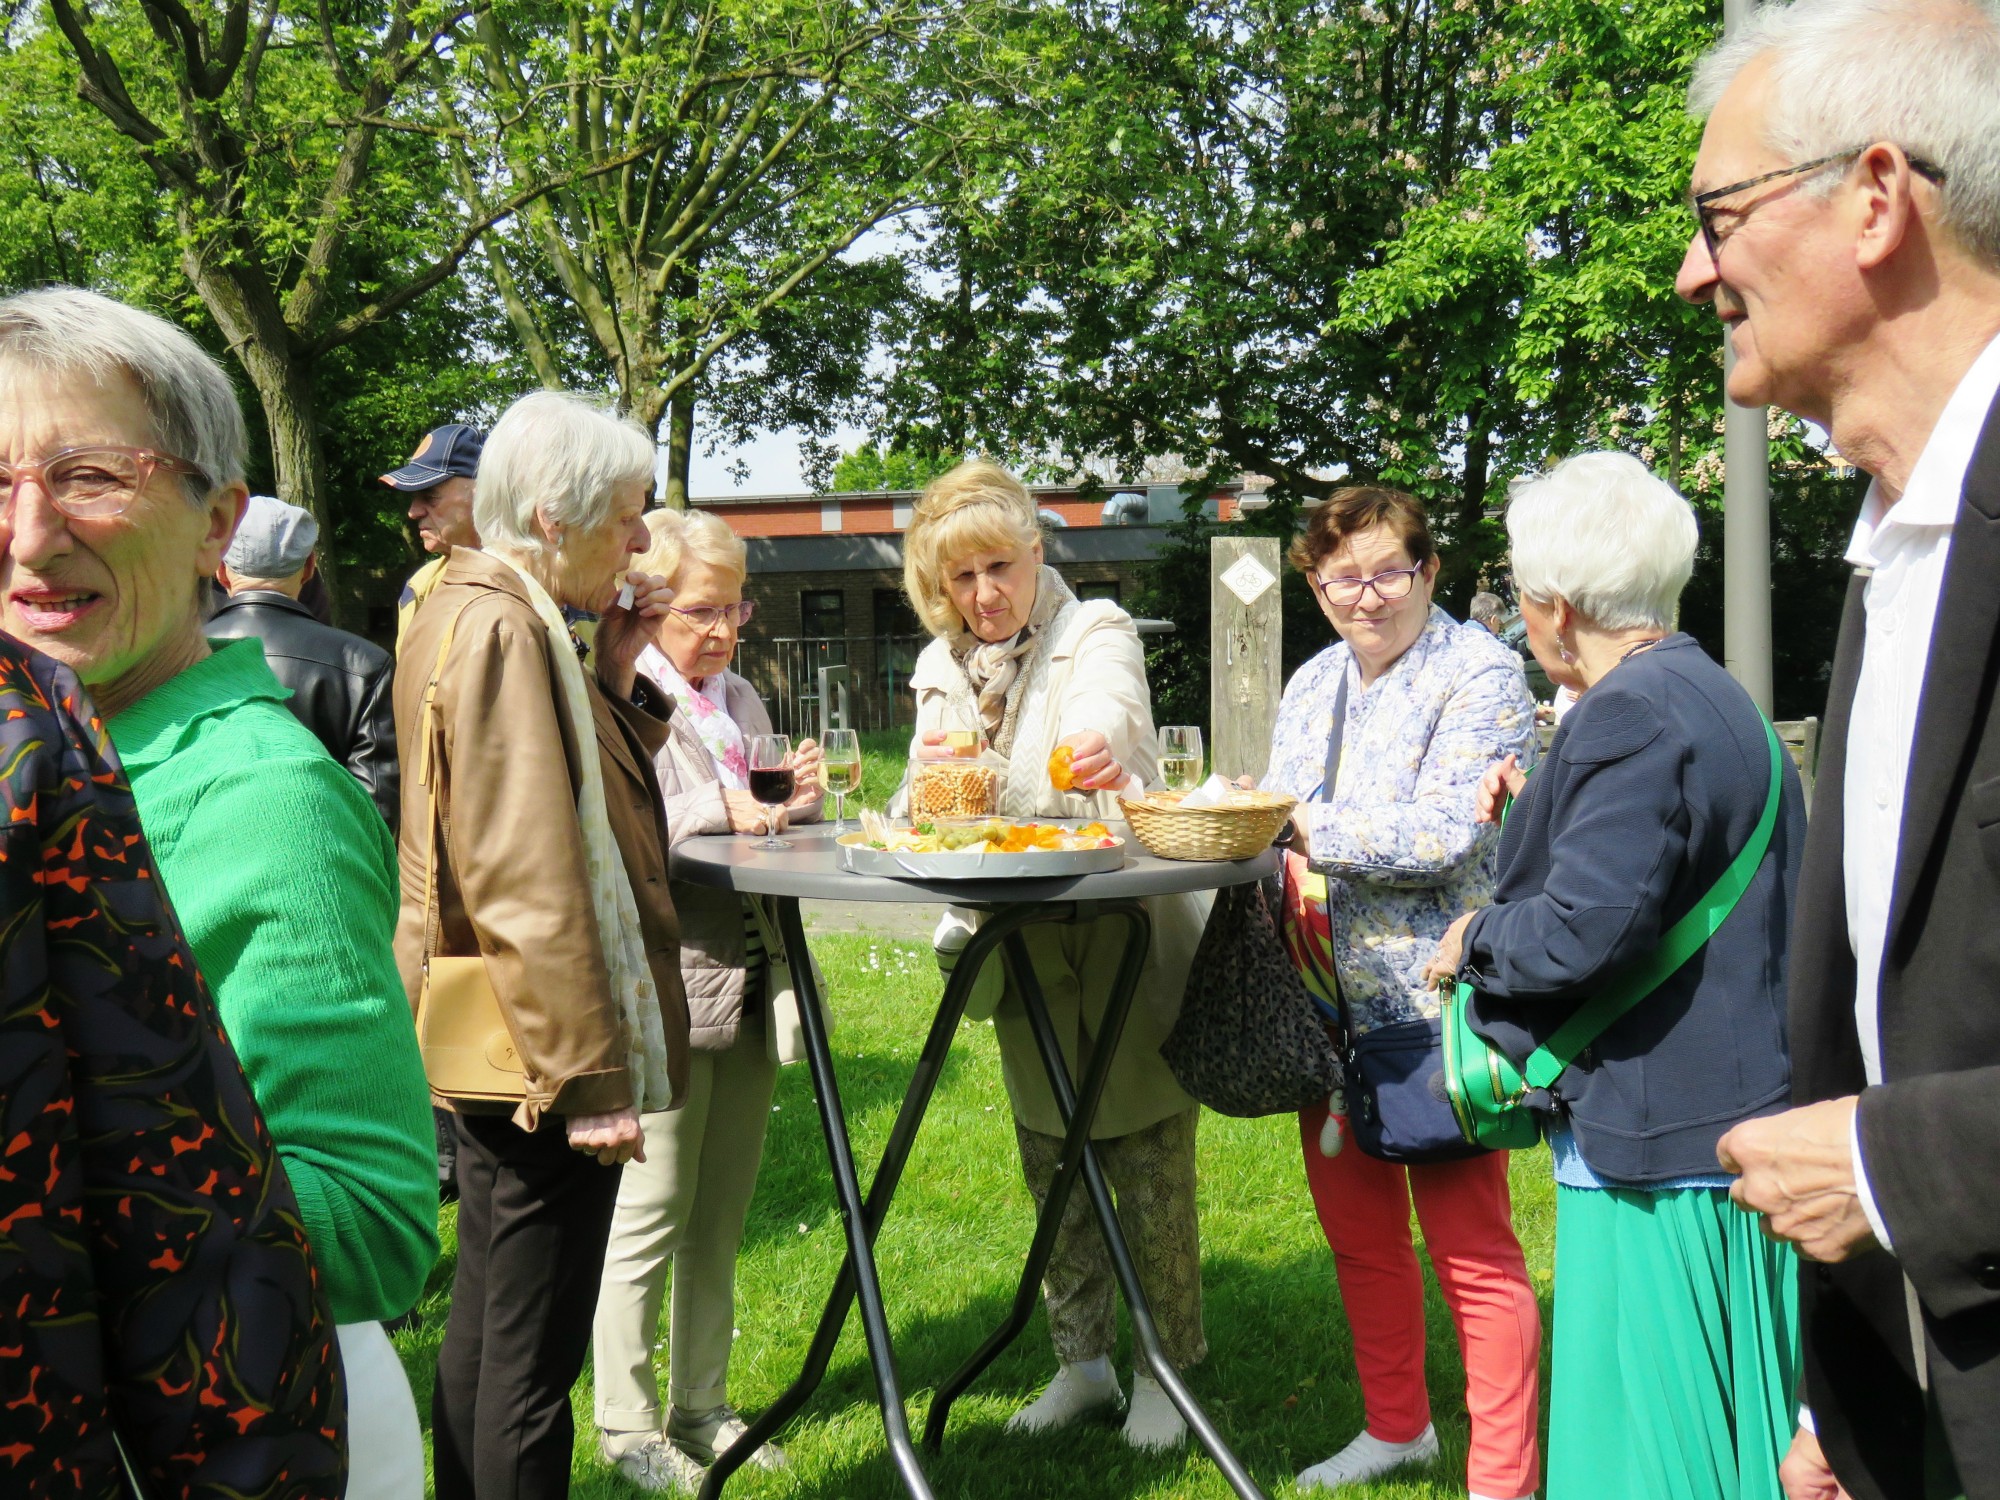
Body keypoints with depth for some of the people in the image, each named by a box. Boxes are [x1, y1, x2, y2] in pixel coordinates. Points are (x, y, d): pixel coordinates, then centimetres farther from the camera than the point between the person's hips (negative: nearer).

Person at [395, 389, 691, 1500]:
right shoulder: (504, 631, -19)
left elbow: (570, 799, 18)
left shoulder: (482, 612, 13)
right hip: (544, 1059, -11)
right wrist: (588, 1075, -22)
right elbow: (529, 879, -24)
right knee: (532, 1361, 0)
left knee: (487, 1323, 20)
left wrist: (617, 668, 6)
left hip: (497, 1056, 11)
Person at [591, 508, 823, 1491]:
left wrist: (798, 805, 5)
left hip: (748, 989, 7)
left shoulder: (742, 700, 16)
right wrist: (713, 810, -22)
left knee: (720, 1219, 14)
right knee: (653, 1211, 2)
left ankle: (701, 1409, 27)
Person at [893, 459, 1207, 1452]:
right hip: (1025, 951, 5)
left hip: (1130, 934, -5)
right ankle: (1082, 1359, 29)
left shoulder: (1096, 634, -7)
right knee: (1049, 1164, 13)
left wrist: (1094, 747, -55)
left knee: (1149, 1163, 2)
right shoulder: (941, 671, 9)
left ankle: (1165, 1366, 19)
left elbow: (1103, 711, -31)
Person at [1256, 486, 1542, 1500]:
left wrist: (1303, 828, -17)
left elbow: (1442, 837, -20)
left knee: (1469, 1247, -2)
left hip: (1437, 1006, -7)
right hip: (1333, 1005, 8)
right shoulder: (1312, 686, 15)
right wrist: (1285, 874, -6)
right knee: (1354, 1227, 17)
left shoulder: (1479, 677, -9)